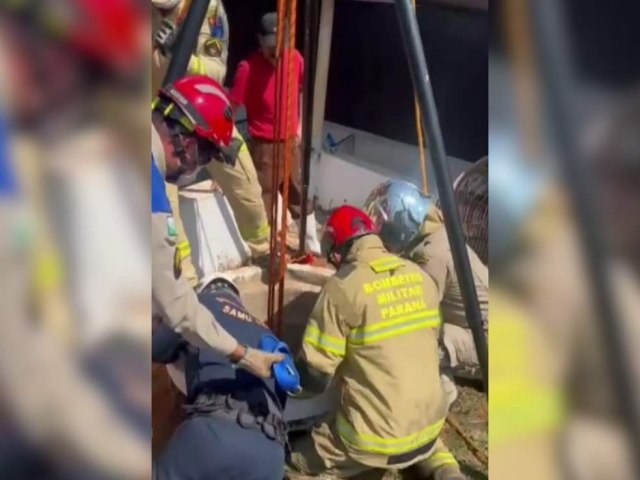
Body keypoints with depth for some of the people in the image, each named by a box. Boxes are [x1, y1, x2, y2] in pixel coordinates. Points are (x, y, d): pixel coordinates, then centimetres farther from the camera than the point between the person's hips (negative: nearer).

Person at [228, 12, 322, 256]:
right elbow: (230, 107, -19)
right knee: (263, 202, 3)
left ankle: (314, 249, 32)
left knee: (301, 197, 17)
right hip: (263, 146, -5)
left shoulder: (296, 59, -4)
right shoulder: (248, 68, -19)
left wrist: (299, 126, 8)